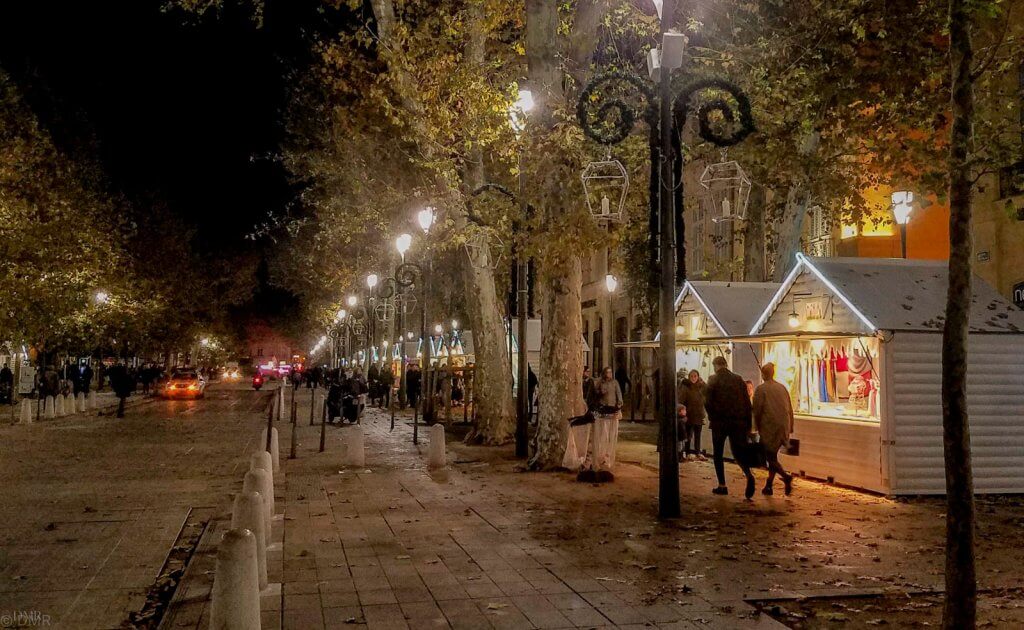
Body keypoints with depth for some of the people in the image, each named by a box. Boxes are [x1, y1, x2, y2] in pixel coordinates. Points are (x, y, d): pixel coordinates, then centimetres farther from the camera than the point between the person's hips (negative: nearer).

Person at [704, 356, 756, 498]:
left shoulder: (713, 380, -4)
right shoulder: (739, 380, 6)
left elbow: (708, 402, -10)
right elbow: (747, 403, 4)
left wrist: (712, 418, 6)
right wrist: (748, 424, 8)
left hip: (719, 423, -3)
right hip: (738, 422, 3)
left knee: (718, 454, 11)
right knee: (738, 452, 9)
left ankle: (722, 485, 9)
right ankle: (748, 474, -18)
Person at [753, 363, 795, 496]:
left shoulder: (761, 389, -6)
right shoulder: (782, 387, 10)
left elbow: (757, 410, -7)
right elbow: (790, 409, 13)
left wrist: (757, 427, 5)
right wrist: (789, 427, 19)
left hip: (769, 427, -6)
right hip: (783, 428, 6)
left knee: (769, 457, -1)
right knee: (773, 455, 15)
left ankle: (786, 476, -23)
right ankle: (768, 486, 16)